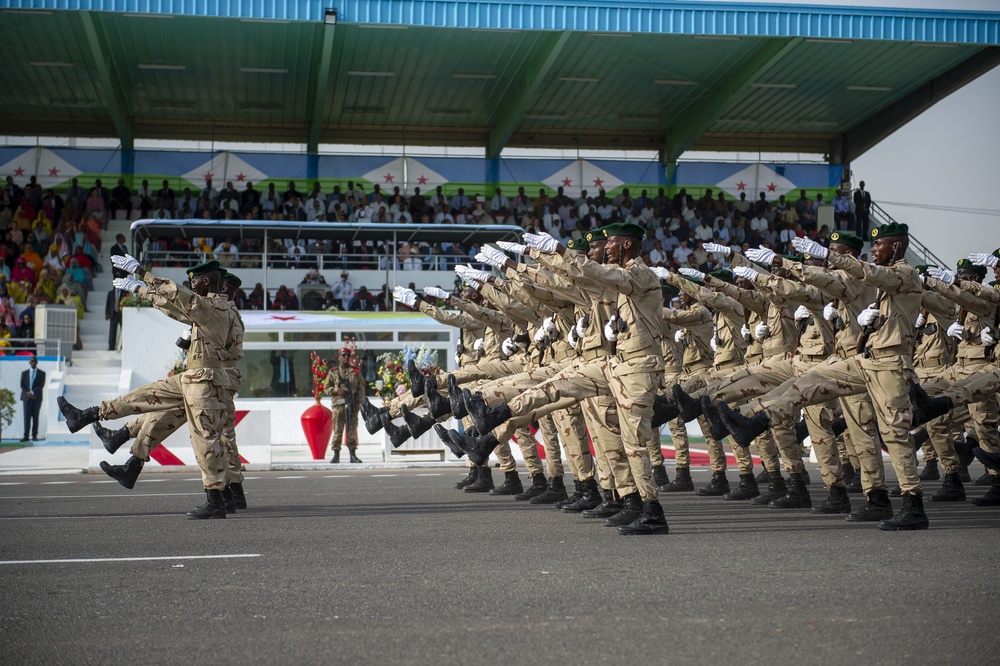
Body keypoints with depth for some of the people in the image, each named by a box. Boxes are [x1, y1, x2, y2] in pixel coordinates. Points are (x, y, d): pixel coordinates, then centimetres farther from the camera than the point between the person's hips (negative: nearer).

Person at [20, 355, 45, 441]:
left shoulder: (42, 373, 7)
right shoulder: (24, 373, 13)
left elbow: (42, 385, -3)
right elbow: (22, 385, 6)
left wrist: (32, 392, -14)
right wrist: (28, 393, -11)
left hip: (37, 398, -1)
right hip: (26, 398, 1)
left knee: (35, 417, -2)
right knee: (27, 417, -5)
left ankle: (34, 436, 0)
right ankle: (26, 436, -6)